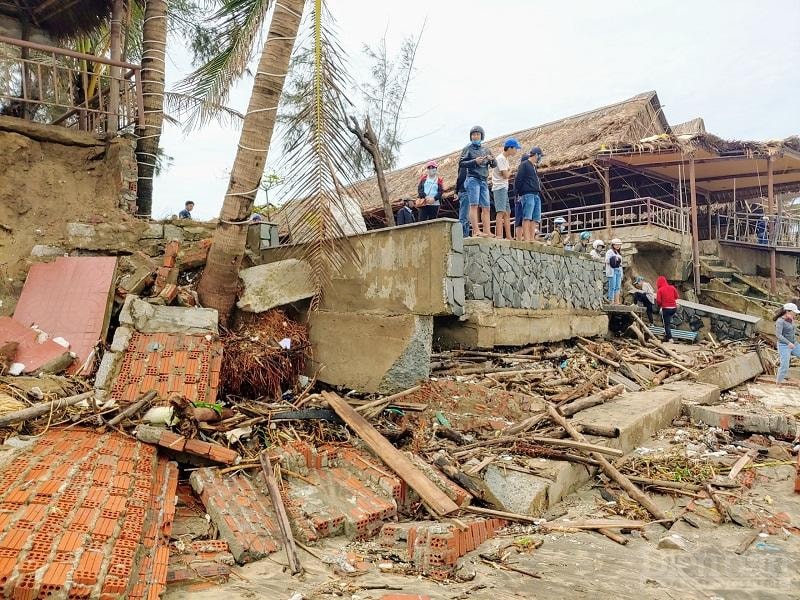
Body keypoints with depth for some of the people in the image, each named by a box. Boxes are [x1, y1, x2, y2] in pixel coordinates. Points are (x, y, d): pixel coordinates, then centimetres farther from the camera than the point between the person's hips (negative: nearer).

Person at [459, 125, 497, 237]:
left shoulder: (485, 150, 19)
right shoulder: (468, 148, 6)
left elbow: (494, 165, 18)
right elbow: (461, 163, -3)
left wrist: (491, 159, -5)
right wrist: (475, 161, -15)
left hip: (484, 181, 6)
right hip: (473, 179, -6)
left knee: (486, 207, 0)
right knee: (474, 205, -14)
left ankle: (487, 232, -2)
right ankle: (476, 230, -21)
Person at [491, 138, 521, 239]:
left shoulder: (505, 159, 21)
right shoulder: (501, 158, -10)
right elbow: (506, 175, -15)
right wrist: (510, 170, 2)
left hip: (504, 188, 11)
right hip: (500, 188, -11)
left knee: (507, 212, 10)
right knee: (501, 212, -17)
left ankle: (508, 237, 11)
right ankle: (499, 236, -22)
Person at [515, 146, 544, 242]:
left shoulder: (534, 167, 26)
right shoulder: (524, 165, 1)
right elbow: (518, 180, -7)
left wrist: (539, 192, 15)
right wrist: (519, 193, -8)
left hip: (536, 195, 9)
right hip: (528, 194, -9)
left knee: (535, 219, 2)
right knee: (527, 218, -14)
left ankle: (532, 238, 1)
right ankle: (526, 239, -20)